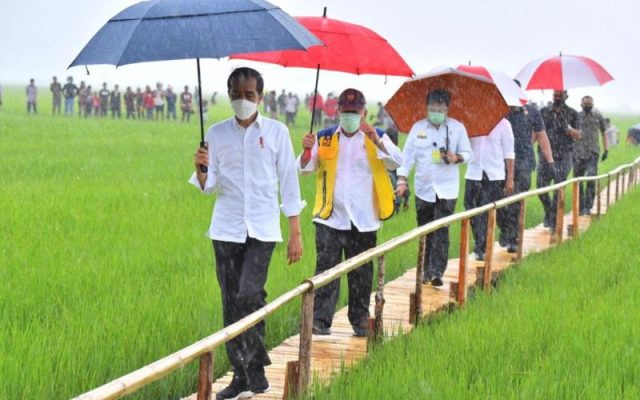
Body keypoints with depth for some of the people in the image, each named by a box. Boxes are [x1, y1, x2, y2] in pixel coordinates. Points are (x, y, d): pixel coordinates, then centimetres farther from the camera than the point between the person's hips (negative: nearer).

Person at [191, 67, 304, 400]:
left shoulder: (276, 132, 1)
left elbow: (289, 182, 3)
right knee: (231, 303, 3)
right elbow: (209, 186, 8)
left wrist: (295, 234, 0)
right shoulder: (217, 133, 7)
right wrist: (200, 170, -16)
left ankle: (255, 369, -5)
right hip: (226, 229, 3)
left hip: (262, 229, -3)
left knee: (249, 295, -17)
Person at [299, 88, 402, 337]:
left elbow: (396, 162, -12)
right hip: (330, 218, 0)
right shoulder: (324, 138, 8)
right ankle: (320, 320, -5)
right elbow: (305, 169, 4)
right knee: (326, 270, -5)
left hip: (363, 221, 0)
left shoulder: (377, 138, 5)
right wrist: (307, 151, -17)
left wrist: (377, 141, -27)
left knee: (361, 274, 8)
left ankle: (360, 321, 18)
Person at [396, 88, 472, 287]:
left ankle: (437, 272, -12)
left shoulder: (457, 128, 2)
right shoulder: (418, 128, 4)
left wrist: (457, 158, -15)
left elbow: (467, 153, 8)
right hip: (423, 188, 2)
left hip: (447, 190, -2)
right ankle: (427, 270, 18)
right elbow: (407, 154, 3)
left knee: (441, 231, -10)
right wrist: (402, 179, -8)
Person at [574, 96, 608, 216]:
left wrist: (606, 149, 9)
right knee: (578, 181, 3)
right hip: (578, 153, 1)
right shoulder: (576, 116, 5)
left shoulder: (598, 117, 7)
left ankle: (588, 207, -10)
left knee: (591, 179, -14)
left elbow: (603, 133, 15)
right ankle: (580, 207, 13)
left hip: (593, 153, -1)